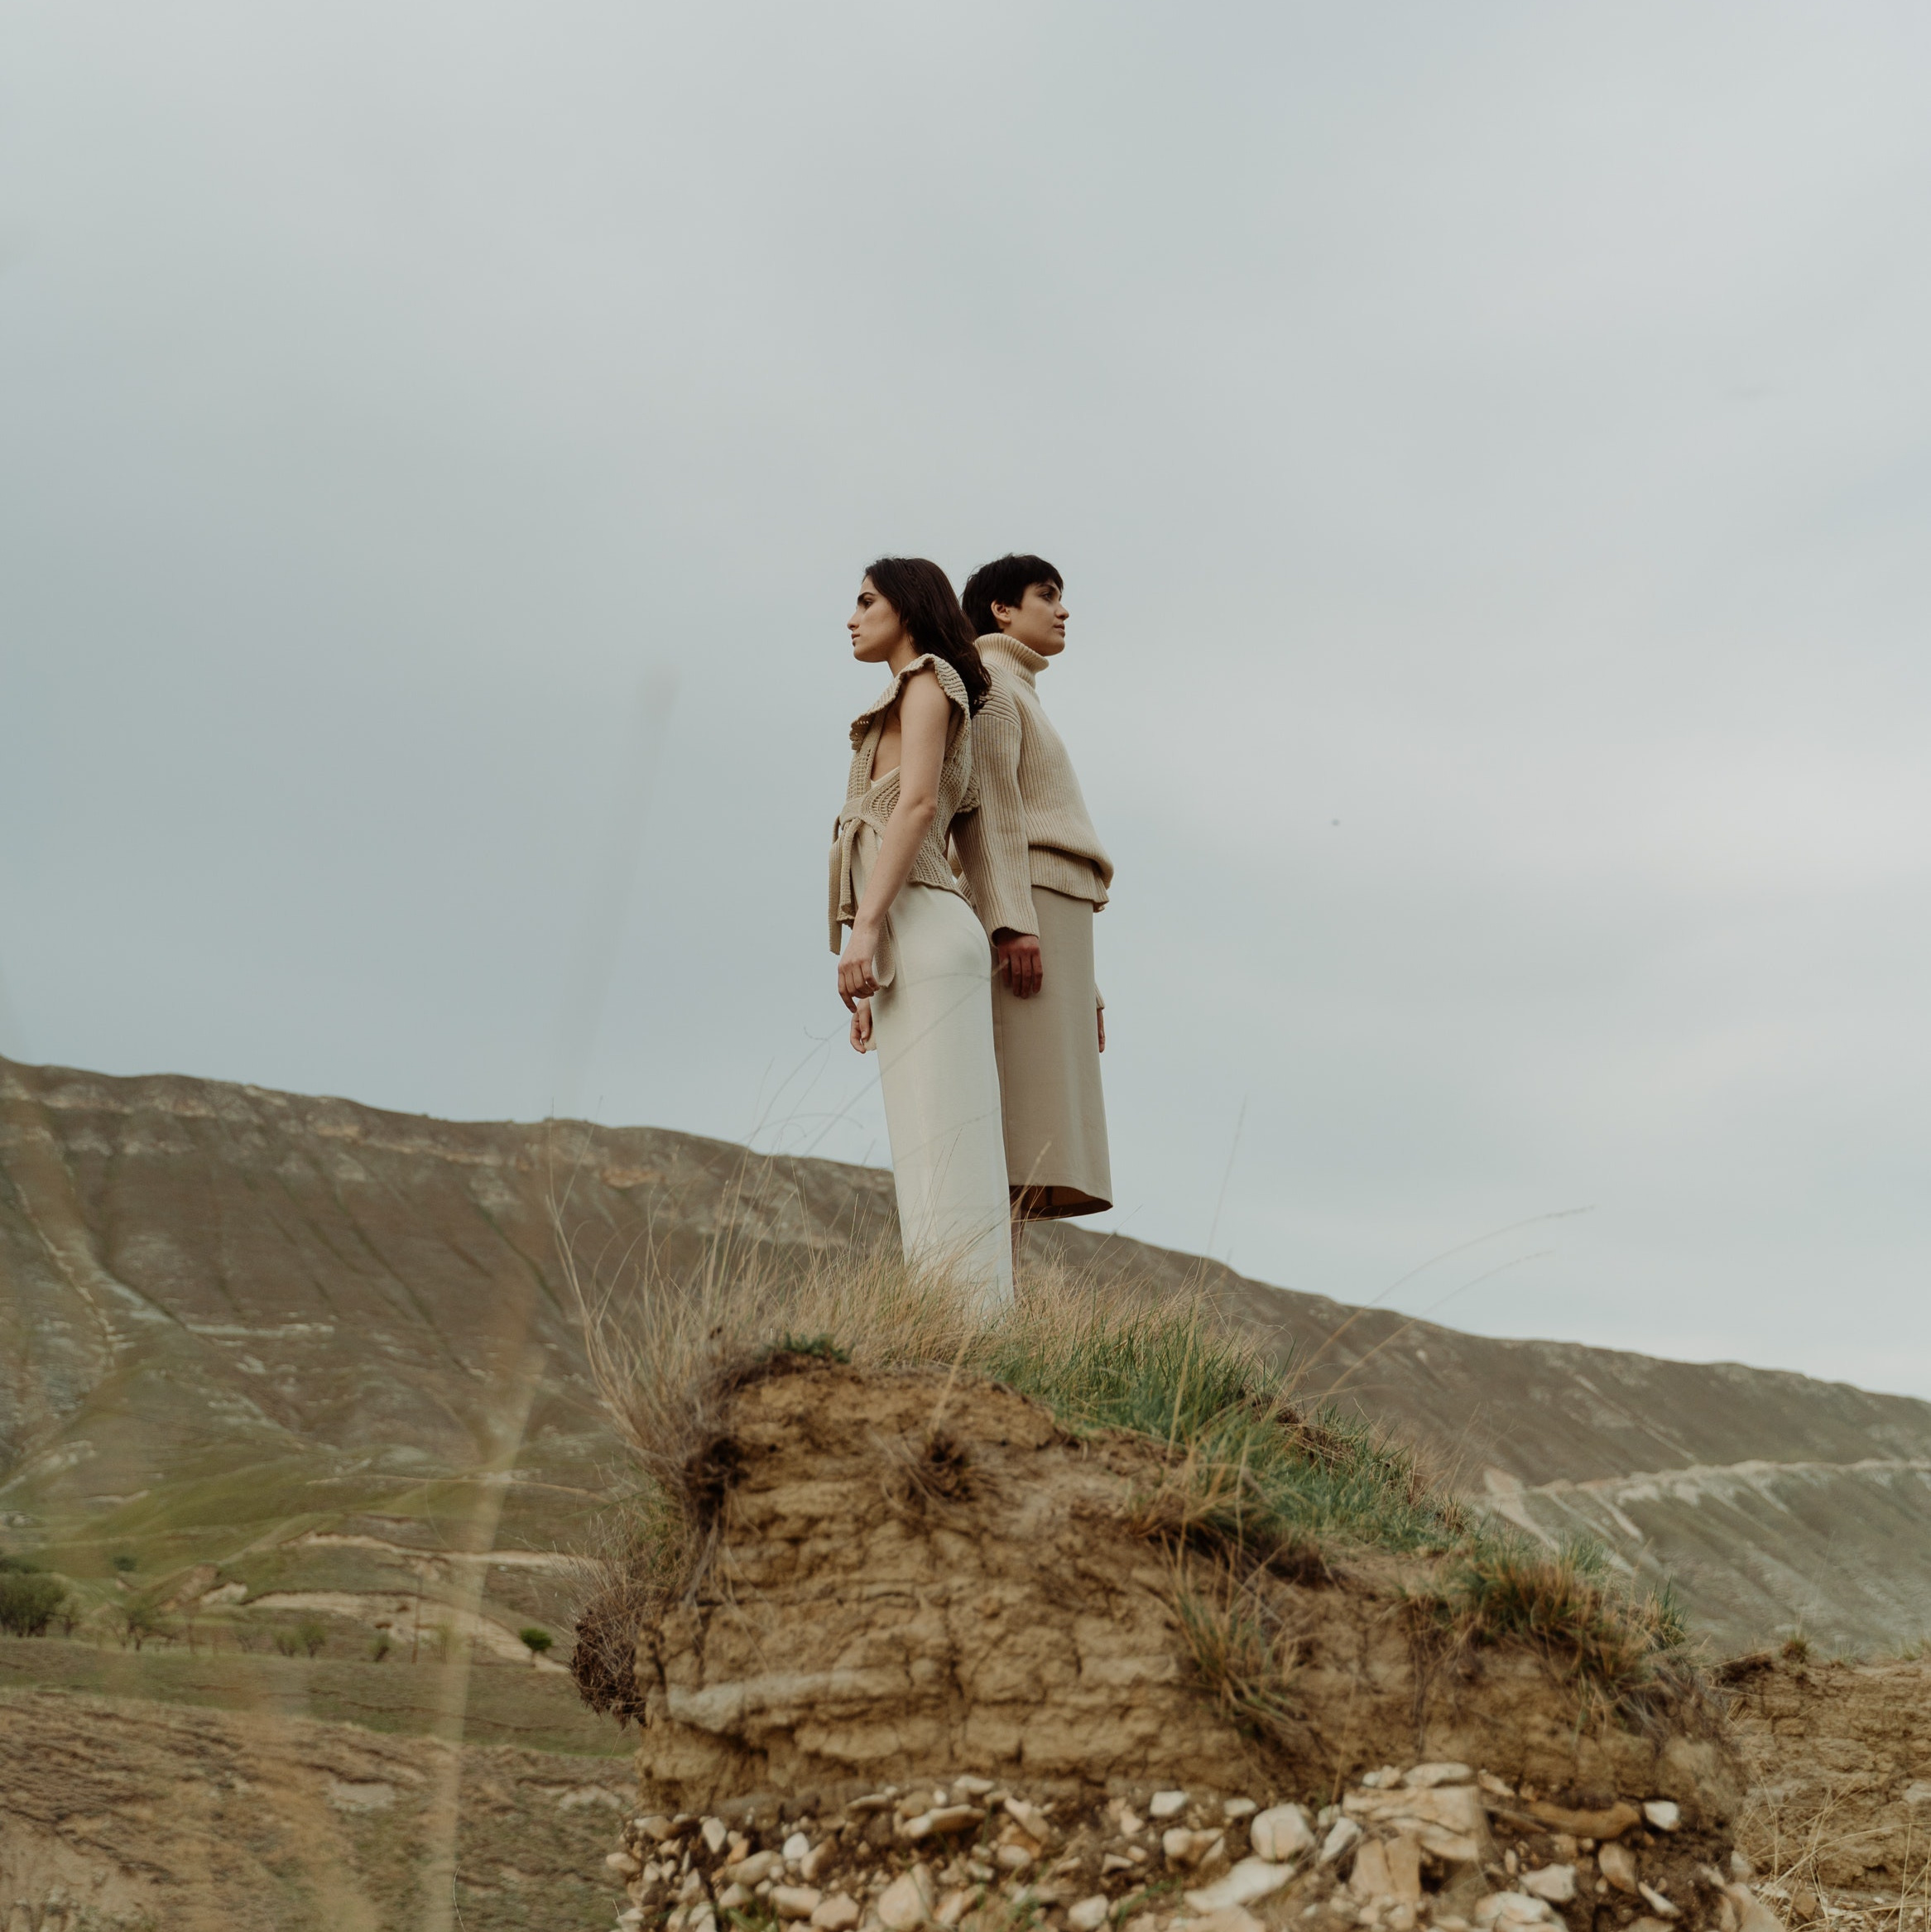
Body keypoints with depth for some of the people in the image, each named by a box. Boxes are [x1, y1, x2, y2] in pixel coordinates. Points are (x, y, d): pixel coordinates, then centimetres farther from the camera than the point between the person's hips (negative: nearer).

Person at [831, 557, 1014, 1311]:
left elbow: (917, 802, -12)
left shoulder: (926, 681, 4)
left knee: (942, 1157, -15)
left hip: (923, 935, -9)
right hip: (915, 947, 9)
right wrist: (874, 986, 21)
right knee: (940, 1164, 1)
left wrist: (864, 929, -22)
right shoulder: (915, 708, 30)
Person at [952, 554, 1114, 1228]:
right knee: (1018, 1144, -19)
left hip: (1044, 919, 9)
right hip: (1015, 914, -9)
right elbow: (985, 803, -10)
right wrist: (1012, 922, -23)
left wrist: (1083, 987, 21)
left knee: (1025, 1164, -2)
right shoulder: (987, 683, 6)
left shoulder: (1022, 700, 34)